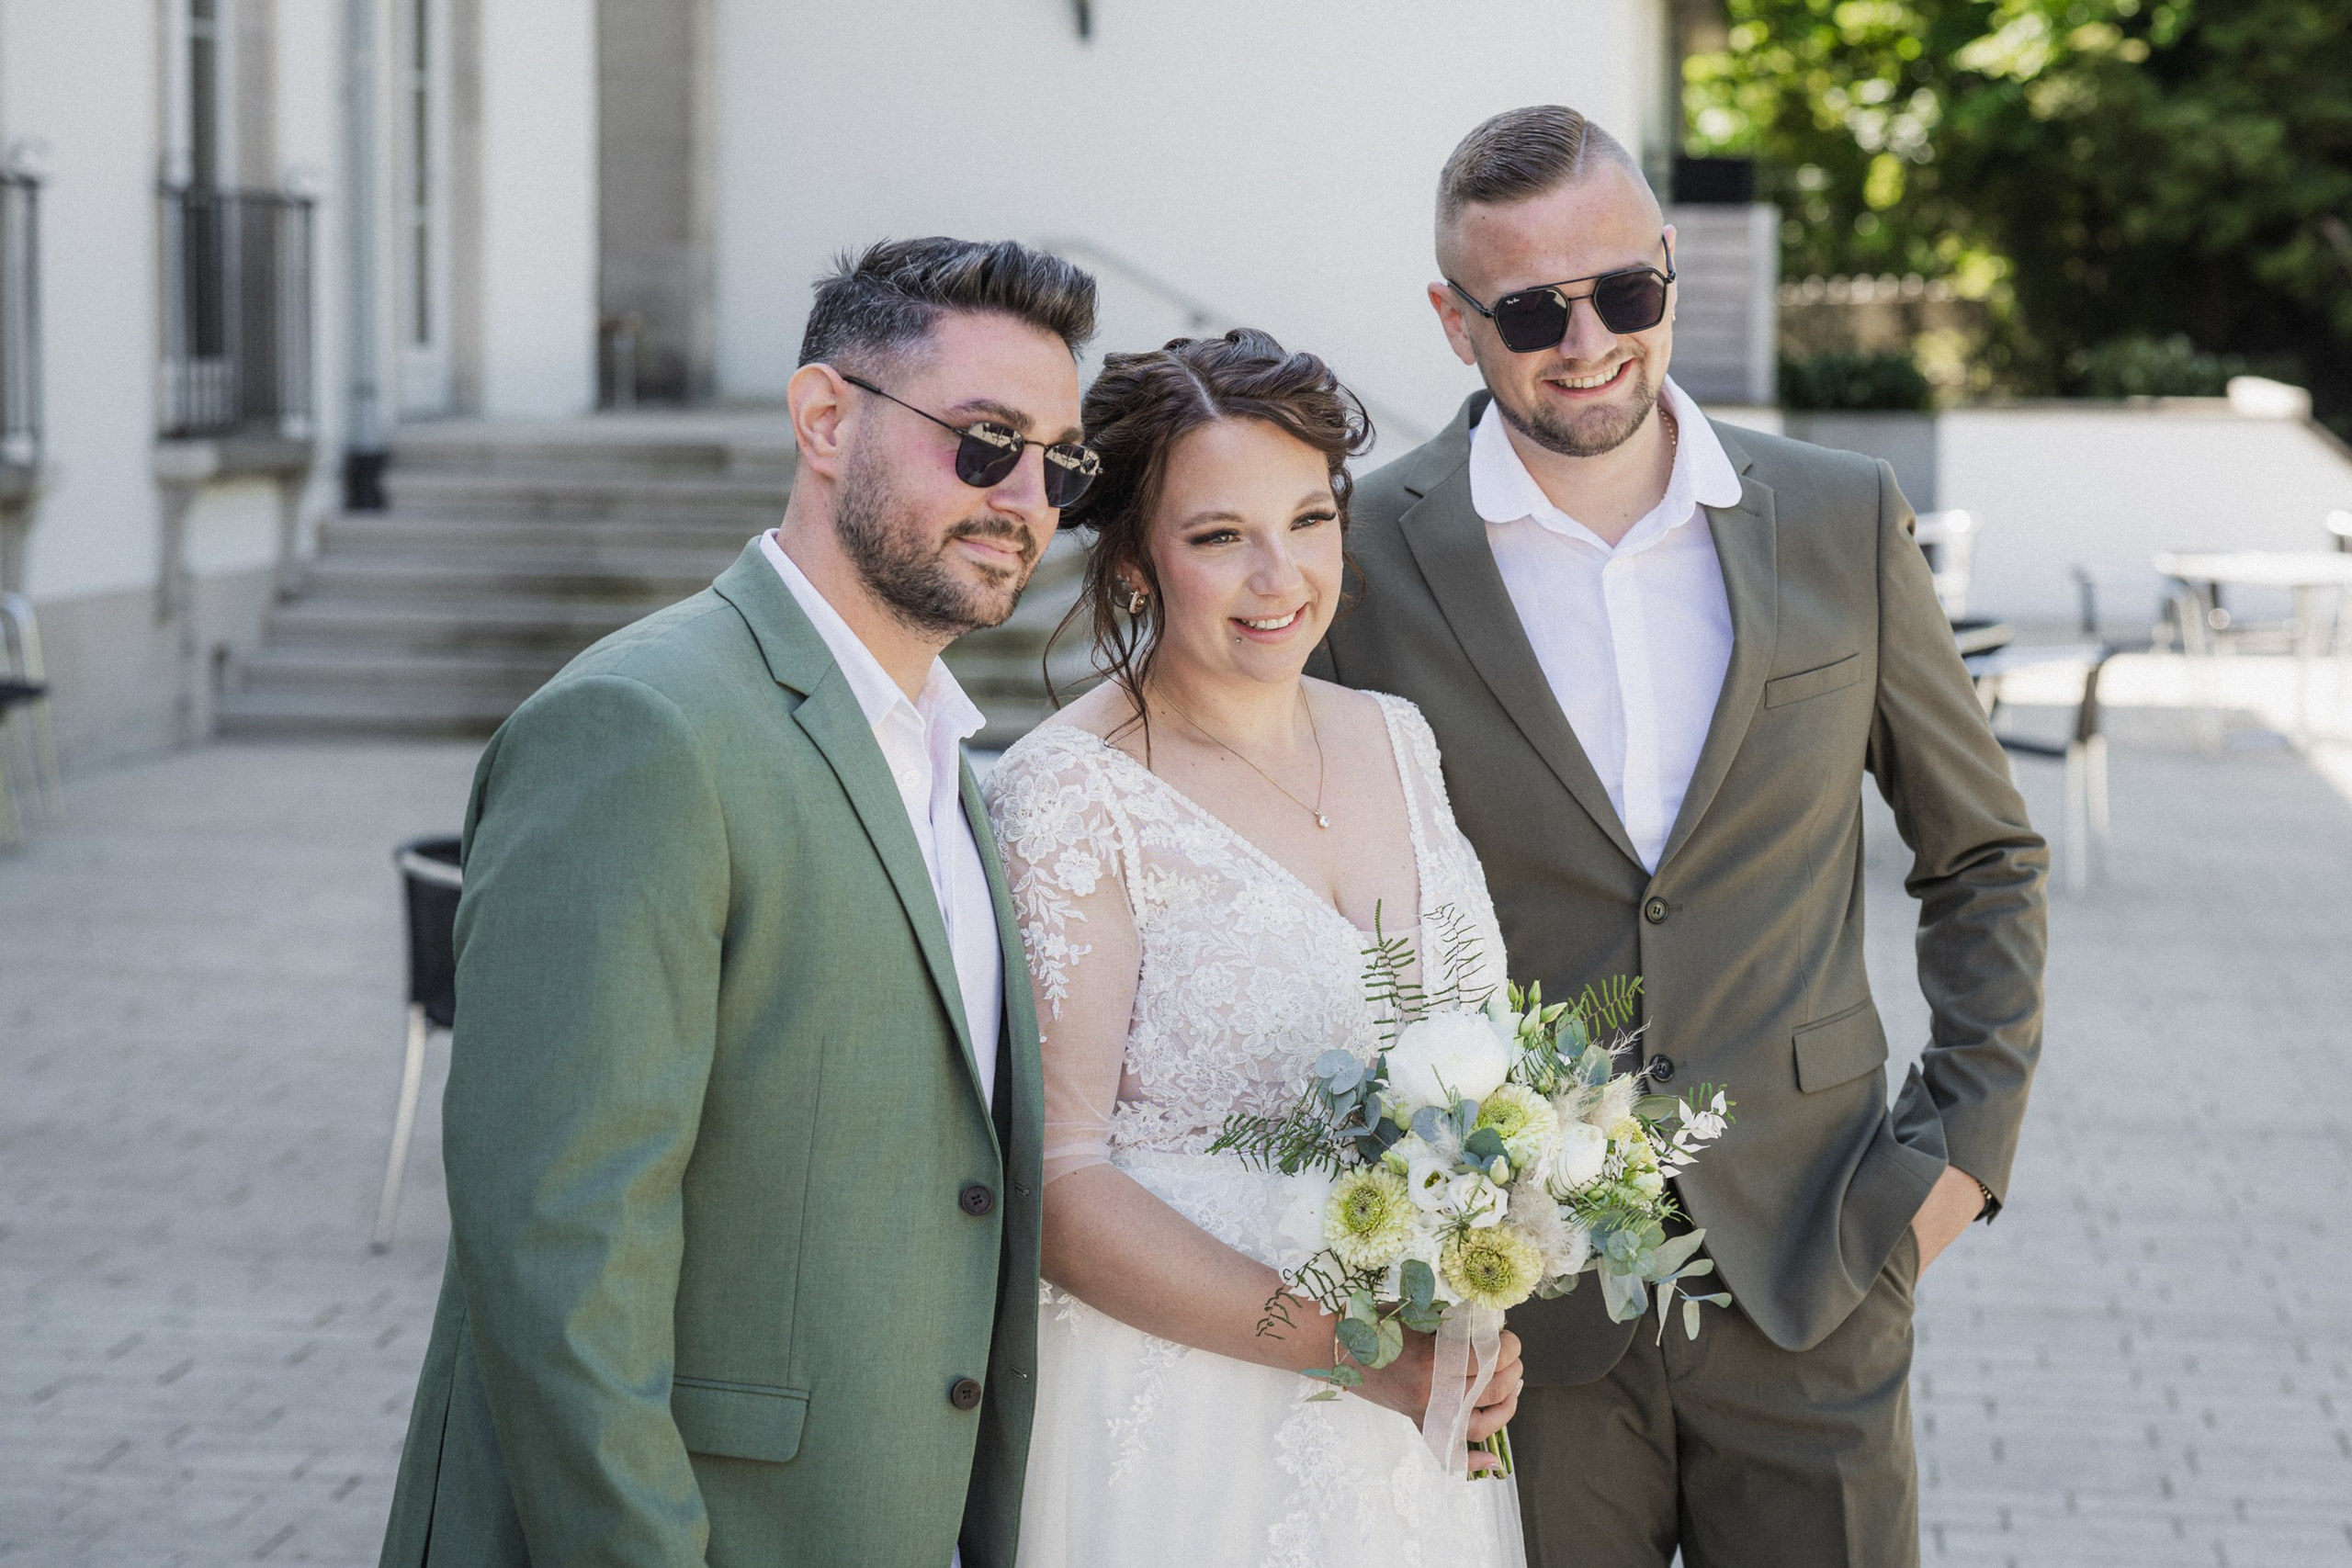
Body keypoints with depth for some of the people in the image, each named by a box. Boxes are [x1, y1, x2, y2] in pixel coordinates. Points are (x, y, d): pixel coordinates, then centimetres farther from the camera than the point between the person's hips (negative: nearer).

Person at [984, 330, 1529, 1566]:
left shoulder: (1393, 738, 6)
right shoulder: (1068, 798, -14)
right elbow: (1052, 1179, -17)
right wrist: (1338, 1341, -21)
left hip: (1415, 1408, 6)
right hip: (1183, 1417, -6)